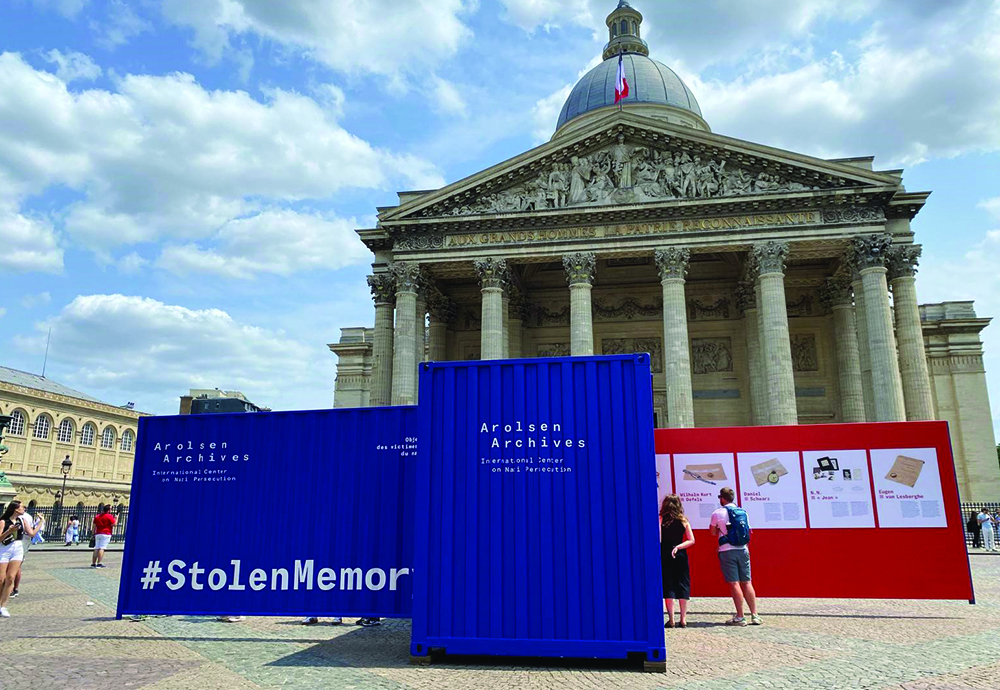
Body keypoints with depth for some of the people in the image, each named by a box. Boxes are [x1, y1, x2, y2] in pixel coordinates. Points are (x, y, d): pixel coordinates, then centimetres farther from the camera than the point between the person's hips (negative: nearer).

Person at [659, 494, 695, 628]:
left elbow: (658, 539, -11)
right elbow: (691, 540, 2)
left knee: (667, 586, 2)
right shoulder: (683, 520, 5)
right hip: (681, 555, 3)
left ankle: (671, 619, 0)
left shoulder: (661, 519, -5)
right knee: (682, 585, 9)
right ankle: (683, 619, 9)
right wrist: (678, 547, 0)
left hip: (665, 554, -3)